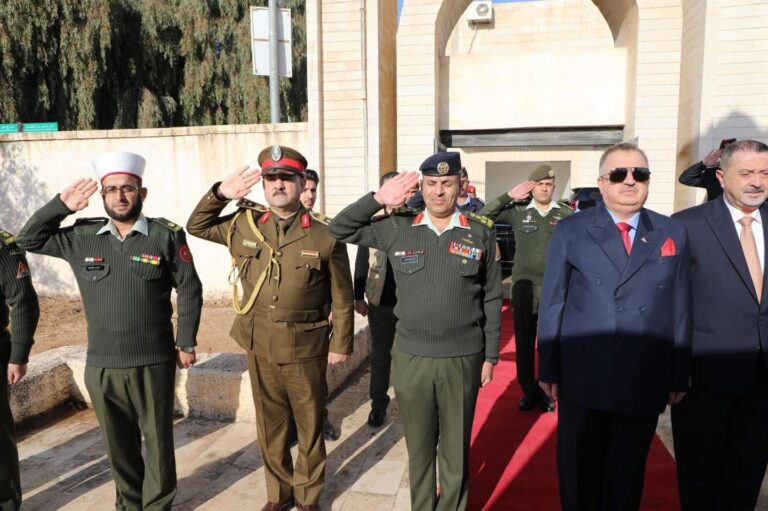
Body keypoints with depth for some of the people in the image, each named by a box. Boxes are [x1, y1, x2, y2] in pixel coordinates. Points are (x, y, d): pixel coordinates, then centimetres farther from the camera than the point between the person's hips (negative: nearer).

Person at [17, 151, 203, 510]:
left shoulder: (167, 236, -6)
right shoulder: (82, 237, 3)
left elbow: (190, 290, -2)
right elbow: (28, 240, 11)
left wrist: (186, 342, -4)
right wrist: (61, 205, 0)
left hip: (153, 363, -3)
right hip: (101, 365, 3)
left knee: (158, 440, 11)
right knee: (118, 443, 18)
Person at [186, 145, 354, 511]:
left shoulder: (325, 238, -9)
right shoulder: (243, 225, 1)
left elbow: (342, 298, -3)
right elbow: (197, 226, 13)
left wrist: (340, 344, -2)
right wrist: (220, 193, -2)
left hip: (305, 350, -3)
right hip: (259, 348, 3)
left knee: (309, 427, 13)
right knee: (270, 427, 18)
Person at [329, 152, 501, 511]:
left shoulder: (480, 234, -2)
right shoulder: (397, 229, 0)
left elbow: (492, 299, 2)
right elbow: (339, 230, 3)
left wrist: (490, 356, 3)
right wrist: (378, 199, -9)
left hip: (463, 359, -1)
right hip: (411, 358, 1)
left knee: (456, 448, 14)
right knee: (419, 446, 16)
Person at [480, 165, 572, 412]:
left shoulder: (566, 214, 0)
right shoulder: (517, 212, 0)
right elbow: (482, 216, -3)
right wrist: (508, 197, -10)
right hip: (524, 285, 0)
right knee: (524, 341, 9)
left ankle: (546, 391, 25)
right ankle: (528, 390, 24)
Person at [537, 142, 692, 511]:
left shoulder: (673, 233, 5)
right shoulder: (571, 230, -1)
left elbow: (680, 309, 5)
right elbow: (552, 304, -2)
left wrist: (680, 376, 4)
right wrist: (548, 369, -4)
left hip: (646, 381, 2)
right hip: (583, 378, -1)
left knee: (627, 475, 17)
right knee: (579, 472, 14)